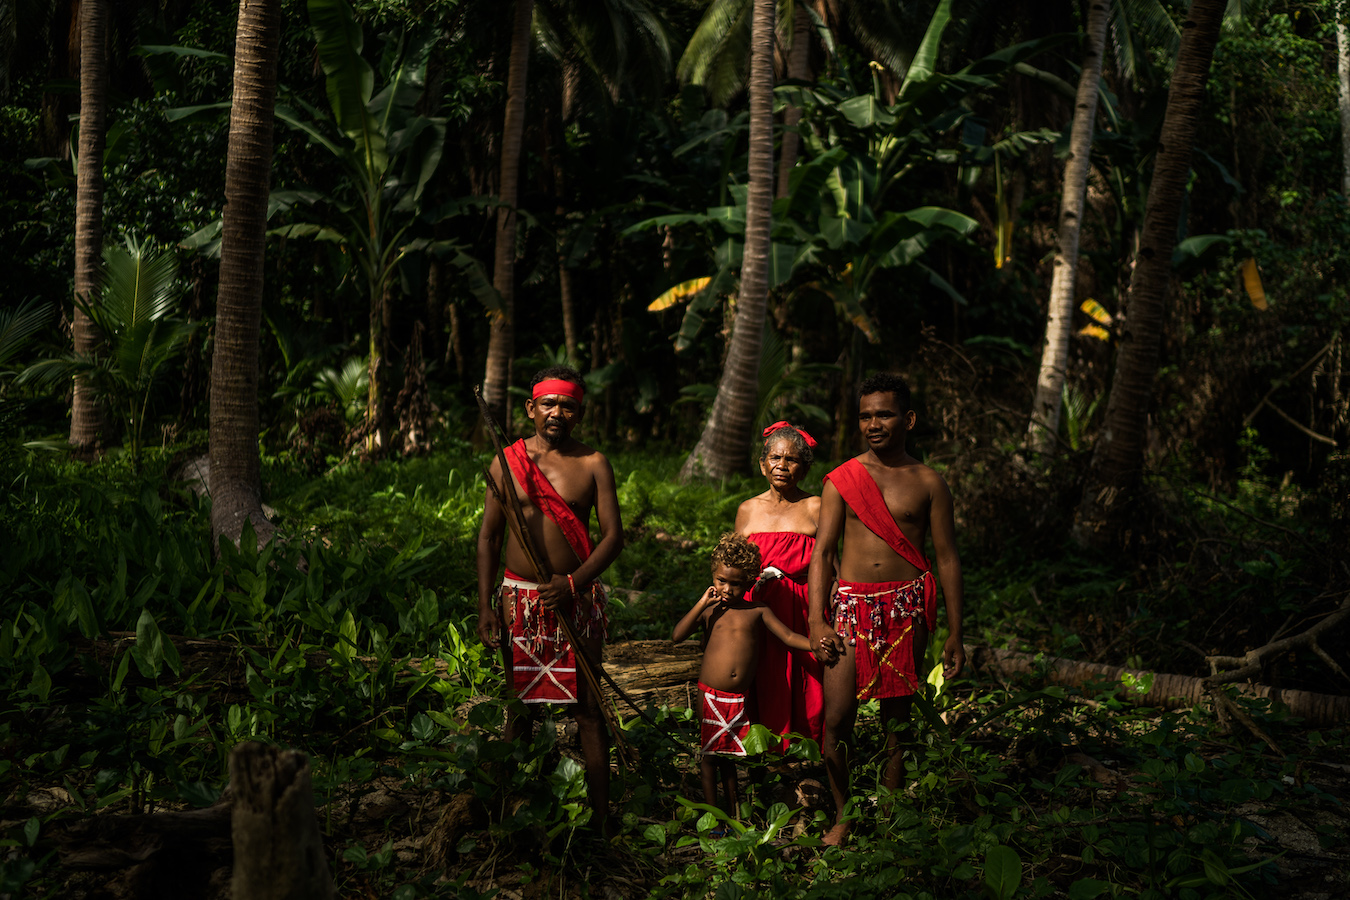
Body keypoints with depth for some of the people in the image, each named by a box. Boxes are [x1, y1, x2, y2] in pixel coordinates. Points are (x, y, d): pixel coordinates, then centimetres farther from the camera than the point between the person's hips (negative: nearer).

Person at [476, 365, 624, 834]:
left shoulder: (593, 464, 1)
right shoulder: (507, 462, 3)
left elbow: (613, 535, -2)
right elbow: (488, 537, 5)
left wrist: (574, 582, -17)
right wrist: (485, 608, -2)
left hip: (578, 597, -1)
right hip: (520, 597, 1)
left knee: (588, 708, 2)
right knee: (520, 707, 7)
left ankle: (601, 817, 9)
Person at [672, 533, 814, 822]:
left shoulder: (758, 611, 3)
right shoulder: (709, 610, 3)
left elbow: (788, 636, 1)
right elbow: (677, 636, -6)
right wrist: (702, 603, -9)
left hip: (740, 698, 1)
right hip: (710, 695, -1)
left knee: (728, 754, 13)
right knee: (708, 754, 3)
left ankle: (732, 809, 26)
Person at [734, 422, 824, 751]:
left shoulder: (815, 508, 3)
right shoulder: (748, 510, 11)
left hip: (805, 611, -2)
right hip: (759, 611, 2)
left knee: (807, 693, -3)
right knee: (764, 691, 1)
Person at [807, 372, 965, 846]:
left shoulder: (928, 483, 7)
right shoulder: (840, 481, 7)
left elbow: (947, 559, 9)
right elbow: (821, 553, 6)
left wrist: (954, 634, 5)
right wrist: (817, 622, -5)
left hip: (906, 608, 0)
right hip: (851, 604, 0)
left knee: (897, 719, 5)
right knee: (836, 718, -7)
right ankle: (842, 815, 9)